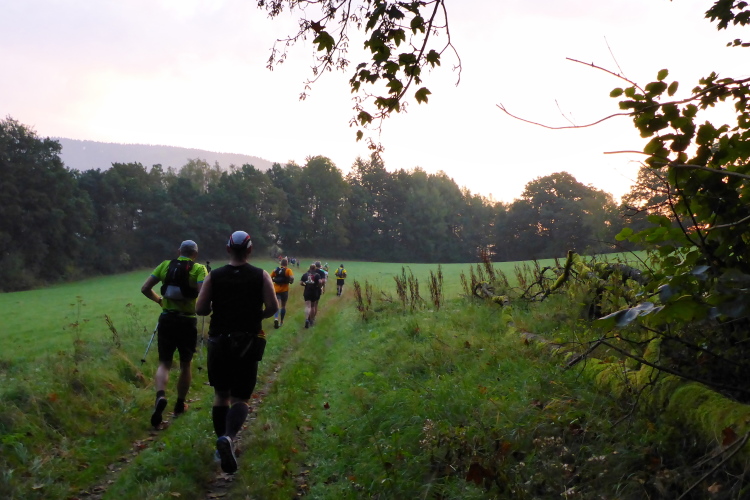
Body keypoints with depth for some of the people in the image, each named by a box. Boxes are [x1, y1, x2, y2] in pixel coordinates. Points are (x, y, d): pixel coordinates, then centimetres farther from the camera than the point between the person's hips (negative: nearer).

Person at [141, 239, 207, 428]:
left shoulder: (165, 265, 4)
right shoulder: (199, 269, -5)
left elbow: (145, 288, 0)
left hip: (166, 319, 2)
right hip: (187, 321, -2)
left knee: (164, 363, 8)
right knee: (185, 365, 15)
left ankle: (160, 395, -19)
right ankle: (180, 405, 25)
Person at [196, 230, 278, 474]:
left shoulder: (214, 276, -1)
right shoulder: (261, 276, -3)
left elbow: (200, 309, -5)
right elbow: (272, 307, -11)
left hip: (219, 342, 1)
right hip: (249, 343, -1)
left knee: (221, 395, 17)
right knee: (240, 398, 0)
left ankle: (222, 443, 19)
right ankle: (228, 436, -27)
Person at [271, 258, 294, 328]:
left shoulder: (276, 270, 3)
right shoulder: (288, 270, -7)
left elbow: (270, 278, 3)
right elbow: (292, 278, -23)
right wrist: (291, 282, -3)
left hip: (276, 290, 2)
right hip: (284, 290, -2)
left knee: (277, 305, 1)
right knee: (283, 306, 14)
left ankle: (276, 319, -25)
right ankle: (281, 321, 22)